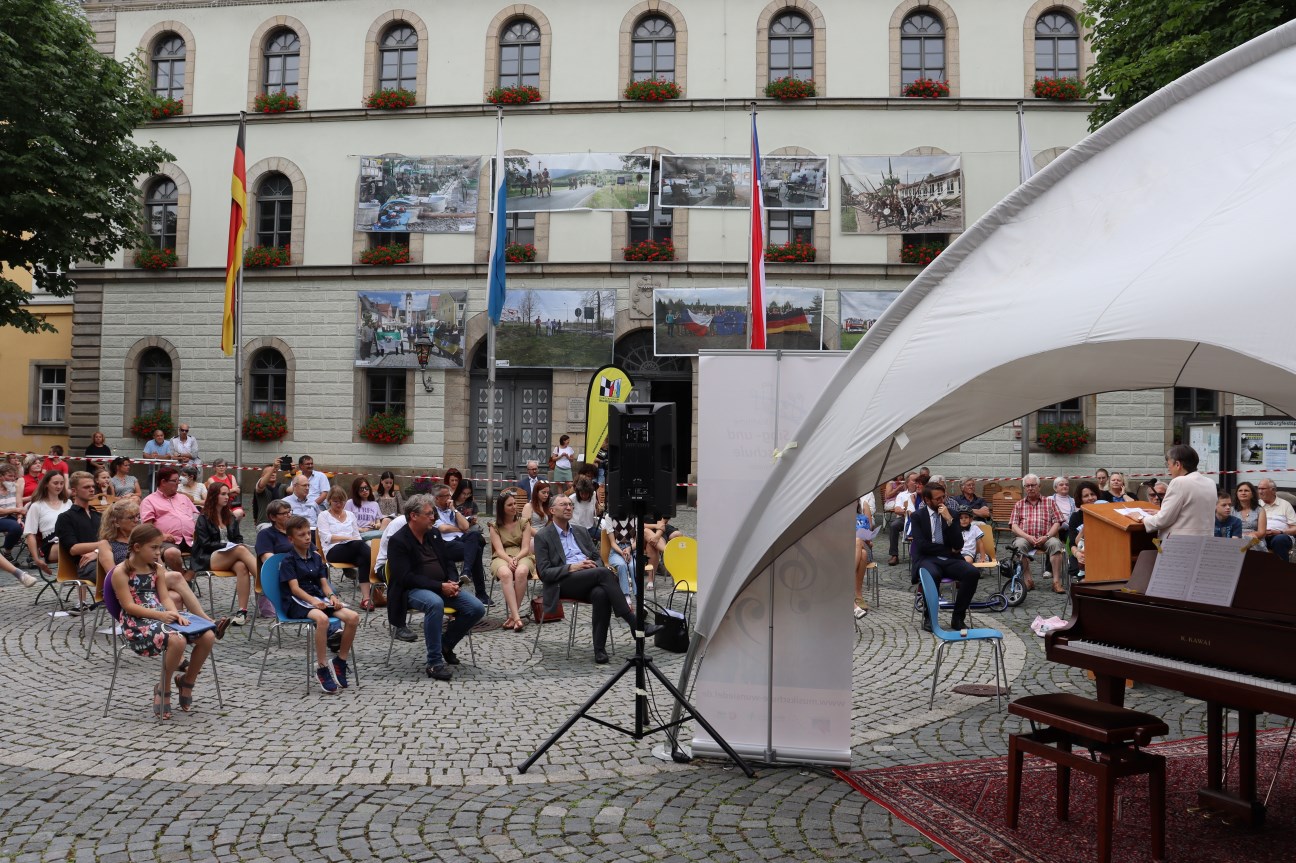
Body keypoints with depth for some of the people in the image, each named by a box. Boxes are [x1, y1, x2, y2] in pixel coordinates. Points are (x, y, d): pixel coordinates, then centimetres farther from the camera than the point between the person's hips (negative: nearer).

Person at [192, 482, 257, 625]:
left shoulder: (230, 517, 21)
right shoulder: (203, 518, 5)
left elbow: (238, 538, 19)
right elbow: (205, 544, -4)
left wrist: (237, 546, -4)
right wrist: (226, 545, -14)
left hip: (230, 557, 4)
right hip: (209, 559, -4)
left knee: (242, 566, -35)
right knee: (241, 550, -34)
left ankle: (242, 610, -42)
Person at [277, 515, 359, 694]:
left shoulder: (316, 558, 18)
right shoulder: (288, 560, -1)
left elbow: (324, 583, 11)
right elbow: (295, 588, -12)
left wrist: (331, 596, -11)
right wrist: (312, 600, -29)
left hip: (318, 598, 6)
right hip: (296, 602, -6)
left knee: (353, 617, -18)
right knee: (322, 618, -40)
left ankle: (340, 661, -3)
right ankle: (322, 668, -27)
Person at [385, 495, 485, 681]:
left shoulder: (434, 534, 11)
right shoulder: (398, 541, -10)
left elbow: (447, 563, 18)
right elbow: (406, 577, -19)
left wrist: (452, 582, -4)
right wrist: (440, 587, -23)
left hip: (442, 587, 7)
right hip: (412, 590, -7)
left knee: (477, 609, -11)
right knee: (435, 603, -39)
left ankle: (445, 644, 12)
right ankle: (434, 662, -29)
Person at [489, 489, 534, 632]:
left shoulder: (524, 524, 14)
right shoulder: (495, 527, 13)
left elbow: (525, 548, 2)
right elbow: (499, 550, -2)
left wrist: (516, 558, -19)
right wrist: (509, 560, -23)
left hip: (522, 556, 0)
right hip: (502, 558, 0)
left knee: (521, 571, -38)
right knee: (505, 573, -38)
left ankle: (512, 615, -32)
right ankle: (516, 616, -46)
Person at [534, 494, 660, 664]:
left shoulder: (581, 533, 24)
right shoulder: (542, 536, 7)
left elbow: (597, 558, 23)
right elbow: (543, 572, -2)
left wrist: (591, 564, -2)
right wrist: (571, 568, -15)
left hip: (589, 580, 4)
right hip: (562, 583, -4)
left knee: (601, 594, -35)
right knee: (603, 572, -32)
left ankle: (600, 648, -30)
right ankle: (635, 624, -32)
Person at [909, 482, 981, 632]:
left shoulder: (951, 514, 11)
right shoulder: (917, 516, 4)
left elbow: (958, 545, -1)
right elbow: (922, 545, -9)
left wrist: (949, 520, -11)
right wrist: (949, 550, -6)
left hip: (950, 559, 3)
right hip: (927, 559, -3)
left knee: (973, 573, -27)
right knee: (932, 575, -38)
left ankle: (958, 618, -13)